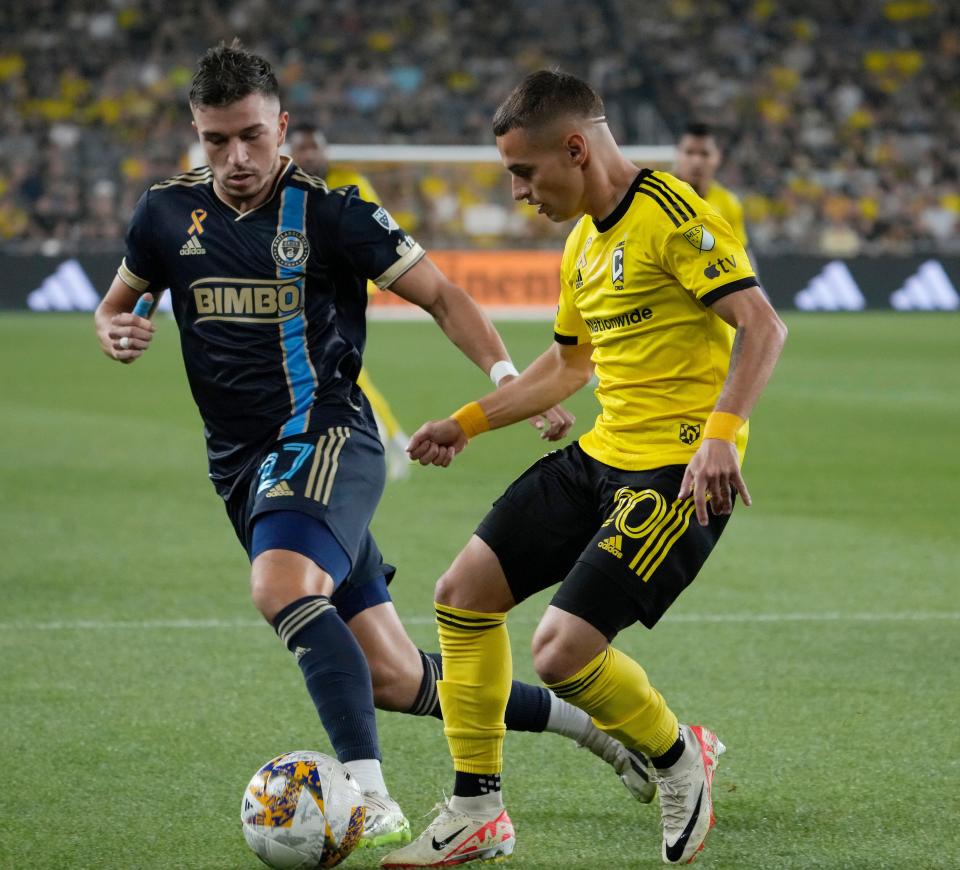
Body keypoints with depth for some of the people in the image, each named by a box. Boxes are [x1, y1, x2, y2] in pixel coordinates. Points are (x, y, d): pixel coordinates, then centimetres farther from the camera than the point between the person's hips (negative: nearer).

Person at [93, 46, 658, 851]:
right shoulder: (168, 213, 5)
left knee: (282, 585, -37)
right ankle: (587, 722, 25)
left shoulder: (326, 212, -7)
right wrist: (116, 333, -5)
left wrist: (511, 379, -16)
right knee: (392, 678, 6)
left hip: (327, 438, -5)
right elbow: (118, 303, 19)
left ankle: (370, 795, -40)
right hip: (243, 466, 5)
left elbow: (441, 295, -3)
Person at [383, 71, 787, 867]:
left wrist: (721, 431, -36)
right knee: (463, 592, 6)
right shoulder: (585, 241, 15)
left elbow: (762, 325, -24)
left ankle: (682, 761, 11)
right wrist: (468, 422, 26)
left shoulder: (671, 217, -15)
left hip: (677, 473, -10)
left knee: (562, 650, -18)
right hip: (599, 456, 10)